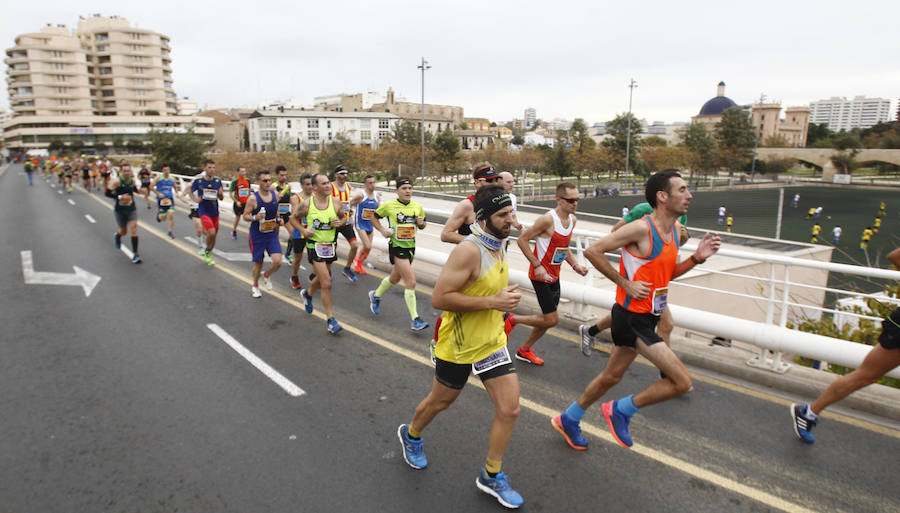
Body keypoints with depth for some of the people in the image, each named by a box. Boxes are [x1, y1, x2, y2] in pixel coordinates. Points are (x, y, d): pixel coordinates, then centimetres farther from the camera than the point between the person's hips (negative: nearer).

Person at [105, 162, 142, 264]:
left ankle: (135, 254, -8)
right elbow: (107, 193, -15)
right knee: (123, 231, 11)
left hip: (131, 209, 2)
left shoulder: (132, 179, -1)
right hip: (120, 210, -2)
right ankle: (118, 235, 53)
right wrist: (120, 197, -26)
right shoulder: (116, 181, -15)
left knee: (133, 229, -11)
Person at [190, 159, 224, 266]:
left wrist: (221, 194, -15)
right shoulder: (198, 181, -8)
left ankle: (208, 256, 33)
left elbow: (221, 198, 7)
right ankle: (207, 252, 5)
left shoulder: (218, 181, 0)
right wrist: (196, 199, -7)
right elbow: (191, 191, 11)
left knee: (213, 235, 11)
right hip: (204, 212, -4)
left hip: (215, 212, 4)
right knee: (212, 232, -22)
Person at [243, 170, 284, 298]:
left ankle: (266, 275, 22)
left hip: (272, 235, 3)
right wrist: (255, 217, -27)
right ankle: (255, 286, 33)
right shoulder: (253, 198, -14)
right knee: (258, 263, 8)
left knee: (277, 261, -11)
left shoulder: (275, 195, 0)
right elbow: (245, 216, -8)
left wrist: (279, 220, 0)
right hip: (257, 236, -3)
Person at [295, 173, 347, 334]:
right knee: (326, 283, -11)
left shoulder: (336, 202, -4)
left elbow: (344, 217, 11)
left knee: (321, 279, 22)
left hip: (331, 246, 4)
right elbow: (294, 218, 8)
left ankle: (307, 294, 56)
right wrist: (303, 230, -9)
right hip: (315, 246, -4)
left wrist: (340, 222, -11)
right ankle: (330, 320, -2)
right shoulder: (307, 204, -9)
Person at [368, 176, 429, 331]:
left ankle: (376, 295, 52)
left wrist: (421, 223, -7)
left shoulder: (417, 207, 4)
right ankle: (415, 320, -10)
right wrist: (382, 230, -8)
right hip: (396, 247, -6)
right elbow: (375, 217, 8)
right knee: (411, 282, -15)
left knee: (395, 278, 23)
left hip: (411, 247, 6)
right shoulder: (388, 205, -8)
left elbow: (422, 226, 16)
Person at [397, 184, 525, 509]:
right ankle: (411, 435, 50)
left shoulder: (498, 245, 3)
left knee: (510, 409, 2)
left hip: (492, 341, 7)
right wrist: (492, 302, -29)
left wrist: (504, 298, 8)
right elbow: (439, 298, -29)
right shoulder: (469, 250, -25)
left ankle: (491, 477, 22)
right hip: (458, 345, -7)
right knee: (441, 401, 17)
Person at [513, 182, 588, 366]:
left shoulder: (572, 219, 6)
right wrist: (537, 265, -20)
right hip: (541, 275, -9)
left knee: (548, 319, 15)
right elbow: (522, 240, -17)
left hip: (554, 275, 9)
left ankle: (525, 350, 32)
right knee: (552, 320, -9)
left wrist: (575, 265, 7)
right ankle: (511, 319, 10)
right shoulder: (548, 219, -21)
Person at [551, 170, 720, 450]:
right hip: (632, 318, -9)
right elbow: (593, 251, -19)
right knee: (682, 380, -9)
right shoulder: (641, 228, -19)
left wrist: (696, 258, 4)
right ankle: (621, 410, 9)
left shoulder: (673, 231, 9)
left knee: (612, 376, 20)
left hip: (645, 318, 9)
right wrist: (626, 284, -17)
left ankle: (568, 420, 37)